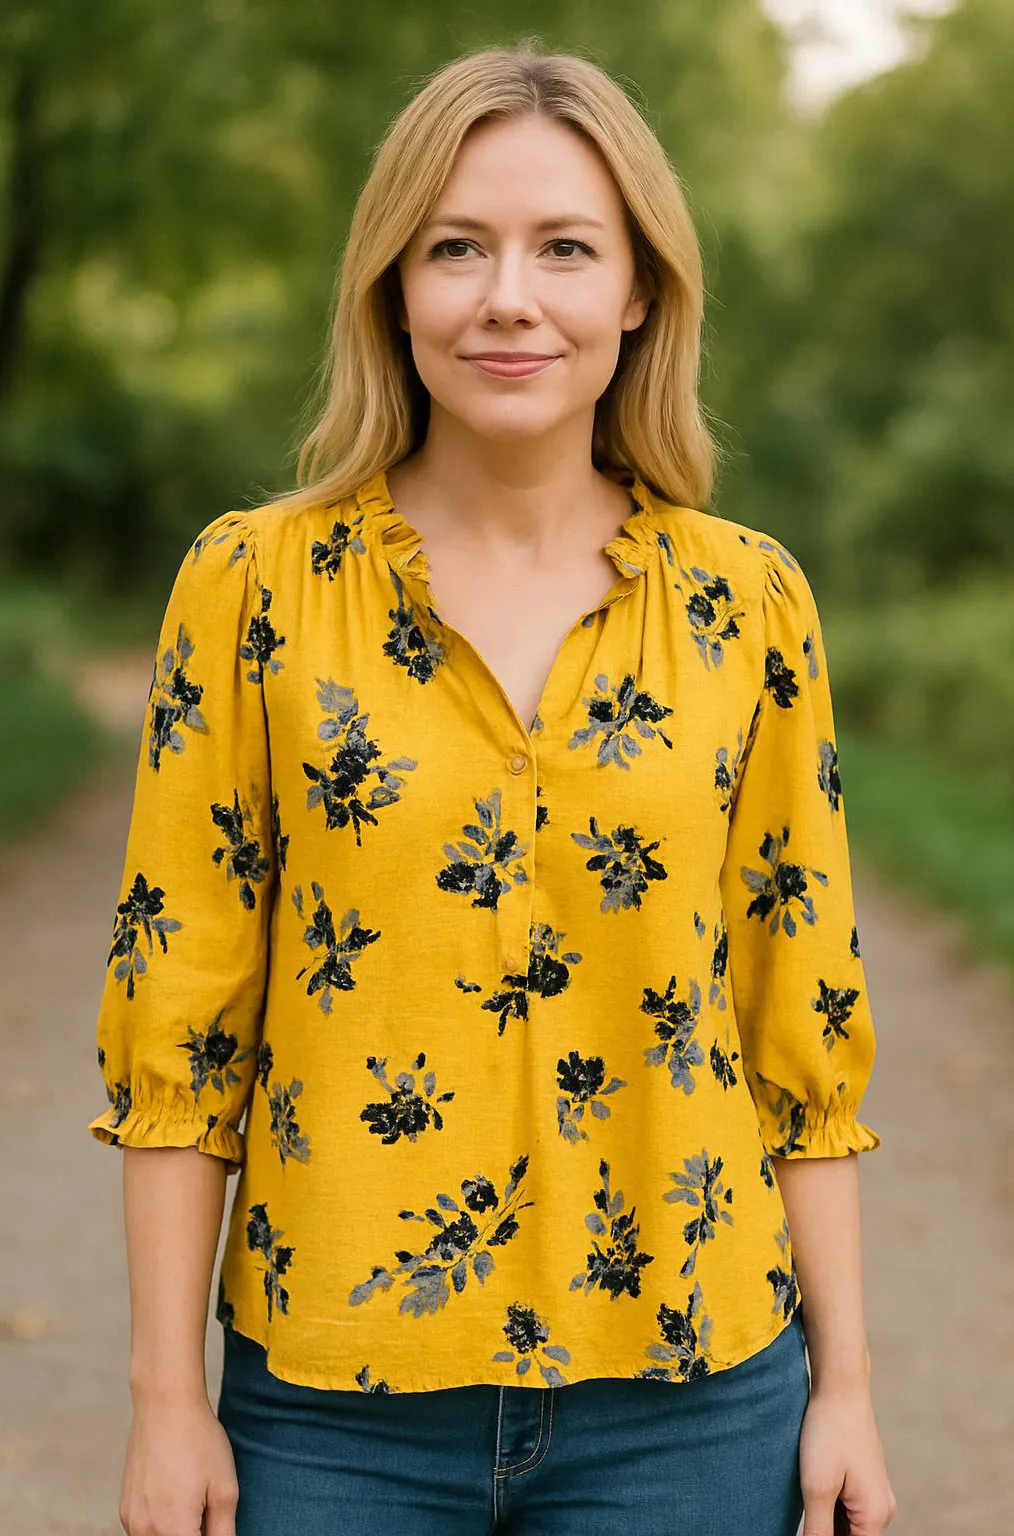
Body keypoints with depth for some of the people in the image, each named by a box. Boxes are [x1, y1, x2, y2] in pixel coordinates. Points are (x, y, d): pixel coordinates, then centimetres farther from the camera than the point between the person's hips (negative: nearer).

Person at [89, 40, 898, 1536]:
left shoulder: (749, 601, -2)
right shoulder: (255, 583, -5)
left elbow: (808, 1013, 3)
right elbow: (178, 1009, -3)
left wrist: (845, 1381, 4)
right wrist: (168, 1398, -3)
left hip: (685, 1395, 1)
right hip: (334, 1397, -1)